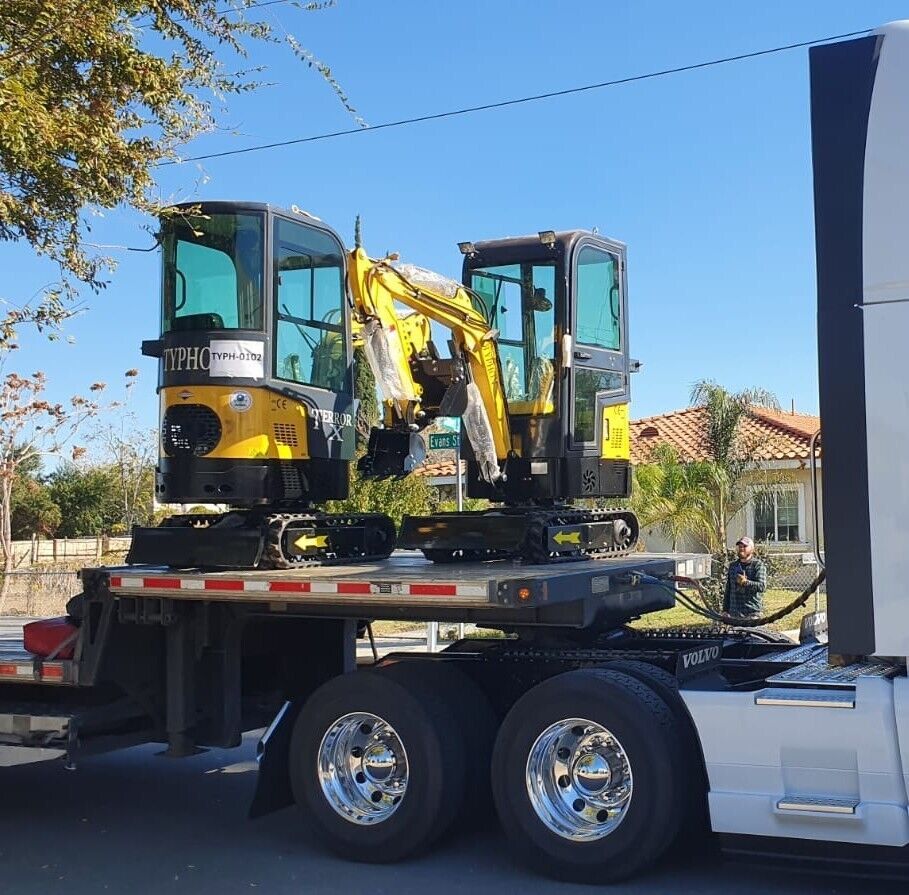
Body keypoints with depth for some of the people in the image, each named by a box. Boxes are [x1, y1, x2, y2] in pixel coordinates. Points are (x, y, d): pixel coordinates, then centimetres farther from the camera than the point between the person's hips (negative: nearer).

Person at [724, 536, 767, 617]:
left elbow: (762, 586, -15)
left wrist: (746, 582, -30)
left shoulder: (758, 565, -2)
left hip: (753, 612, -5)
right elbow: (728, 590, 17)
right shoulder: (733, 566, 15)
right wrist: (726, 609, 12)